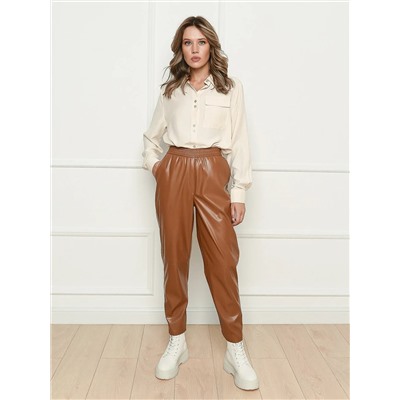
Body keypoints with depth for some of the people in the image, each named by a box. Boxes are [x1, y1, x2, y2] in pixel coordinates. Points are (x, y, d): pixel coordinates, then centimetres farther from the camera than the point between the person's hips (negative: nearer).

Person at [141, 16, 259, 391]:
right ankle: (177, 341, 17)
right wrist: (155, 167, 5)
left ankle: (236, 350, 5)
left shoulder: (231, 88, 6)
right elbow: (151, 137, 22)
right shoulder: (170, 90, 12)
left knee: (223, 259, -5)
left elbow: (239, 142, 2)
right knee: (174, 257, 4)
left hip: (213, 174, -2)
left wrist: (239, 191, -3)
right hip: (174, 174, 2)